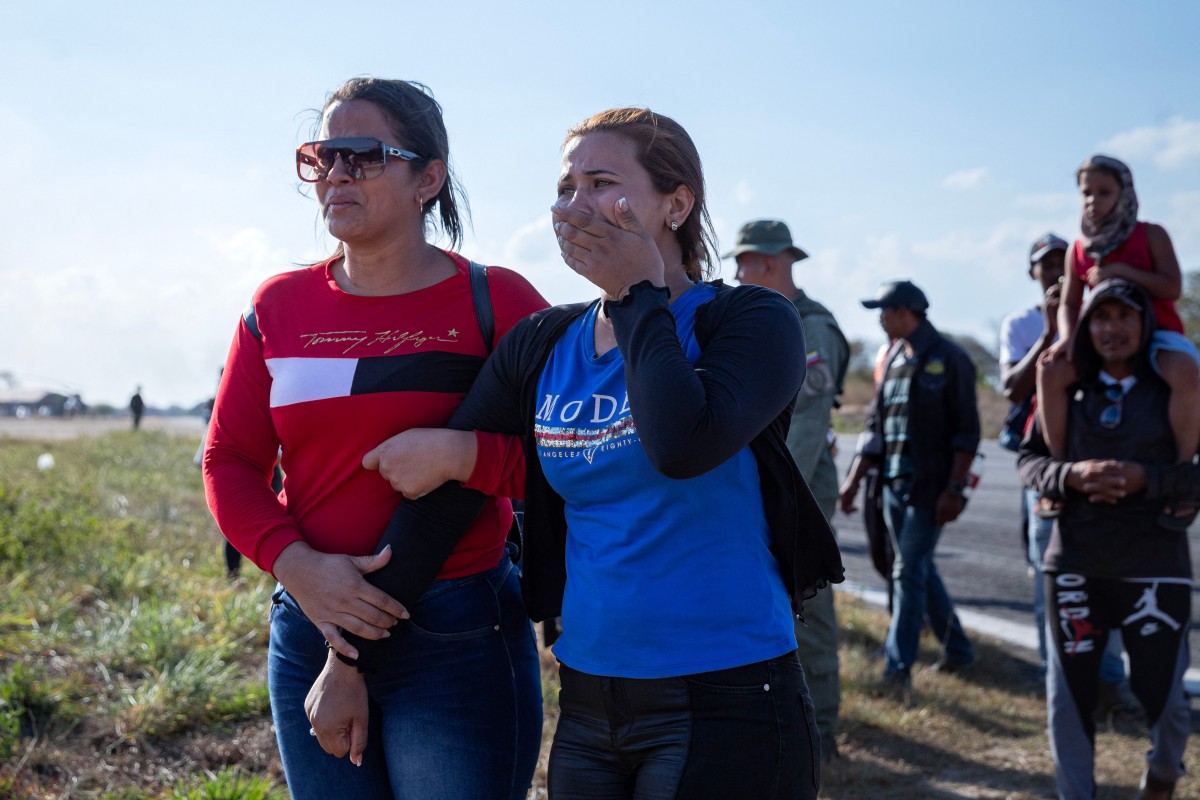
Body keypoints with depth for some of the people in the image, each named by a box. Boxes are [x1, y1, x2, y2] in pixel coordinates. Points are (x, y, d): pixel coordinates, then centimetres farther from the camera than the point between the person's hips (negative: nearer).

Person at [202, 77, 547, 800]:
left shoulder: (496, 302, -6)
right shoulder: (278, 307, 6)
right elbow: (230, 463, 6)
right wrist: (295, 564, -11)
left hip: (458, 638, -4)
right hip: (310, 628, 4)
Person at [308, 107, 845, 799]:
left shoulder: (753, 323, -8)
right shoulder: (541, 348, 6)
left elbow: (682, 445, -28)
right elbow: (434, 501, 4)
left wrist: (639, 296, -14)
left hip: (726, 706, -5)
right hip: (588, 705, 5)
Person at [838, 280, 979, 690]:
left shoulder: (949, 359, -9)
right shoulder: (894, 360, 13)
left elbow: (967, 431, -11)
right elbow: (876, 427, 15)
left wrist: (953, 490, -17)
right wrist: (853, 480, 9)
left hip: (930, 486, -7)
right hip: (894, 483, 7)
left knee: (909, 572, -8)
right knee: (921, 570, 13)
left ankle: (898, 667, -4)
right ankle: (957, 648, 28)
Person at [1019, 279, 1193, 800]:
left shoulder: (1174, 390, -1)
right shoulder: (1067, 389, 5)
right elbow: (1029, 458, 6)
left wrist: (1145, 478, -20)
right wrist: (1072, 475, -14)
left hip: (1155, 566, -2)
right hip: (1074, 566, 2)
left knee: (1162, 694, 1)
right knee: (1069, 696, 5)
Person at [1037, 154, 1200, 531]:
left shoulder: (1150, 235, -1)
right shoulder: (1079, 249, 8)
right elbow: (1069, 304, 6)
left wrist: (1120, 270, -18)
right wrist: (1067, 338, -16)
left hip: (1156, 333, -3)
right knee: (1050, 371, -26)